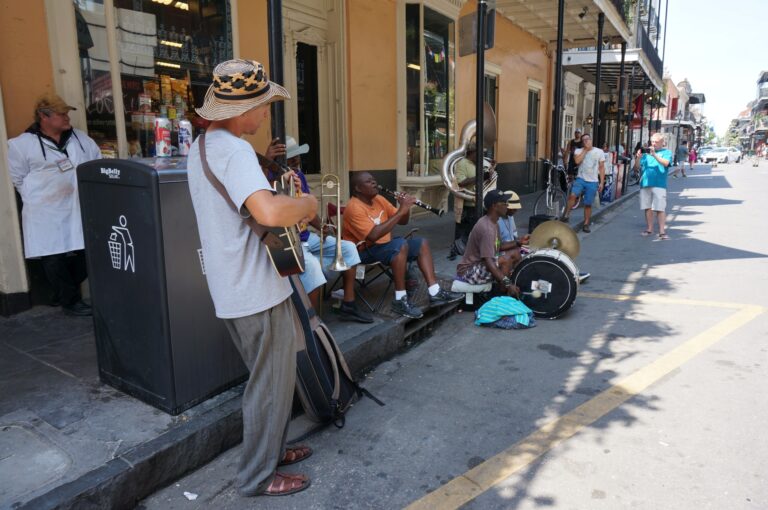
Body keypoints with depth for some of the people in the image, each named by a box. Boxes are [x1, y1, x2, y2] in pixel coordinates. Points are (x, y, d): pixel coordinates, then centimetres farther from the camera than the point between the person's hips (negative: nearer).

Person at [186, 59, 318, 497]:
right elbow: (270, 212, -39)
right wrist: (307, 204, -18)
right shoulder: (235, 150, -22)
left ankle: (271, 449, 40)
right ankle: (259, 476, 24)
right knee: (272, 384, 7)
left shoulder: (203, 145, 12)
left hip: (237, 289, 10)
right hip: (259, 292, -10)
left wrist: (291, 210, 12)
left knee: (270, 376, 24)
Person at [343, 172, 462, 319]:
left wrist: (406, 208, -12)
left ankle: (435, 293, -7)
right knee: (401, 244, -33)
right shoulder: (354, 208, -20)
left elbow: (403, 221, 12)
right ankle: (400, 301, -30)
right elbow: (373, 235, -33)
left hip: (385, 245, 9)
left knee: (421, 243, -1)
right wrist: (400, 211, -30)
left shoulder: (378, 199, 7)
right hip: (363, 251, -9)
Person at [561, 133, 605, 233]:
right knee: (572, 195, -27)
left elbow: (601, 168, 5)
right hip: (581, 179, 0)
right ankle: (566, 215, -14)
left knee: (588, 204, 5)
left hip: (592, 182, 0)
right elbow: (577, 161, -18)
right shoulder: (578, 151, 3)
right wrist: (585, 150, -10)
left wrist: (601, 182, 0)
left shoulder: (599, 152, 4)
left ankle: (586, 224, 18)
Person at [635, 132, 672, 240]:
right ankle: (649, 229, 20)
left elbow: (665, 163, -14)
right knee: (648, 208, 9)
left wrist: (654, 154, -25)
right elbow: (637, 166, 7)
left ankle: (662, 232, -4)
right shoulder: (646, 152, 14)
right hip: (645, 184, 4)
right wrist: (638, 157, -13)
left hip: (659, 184, -4)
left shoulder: (666, 152, 6)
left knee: (660, 209, -6)